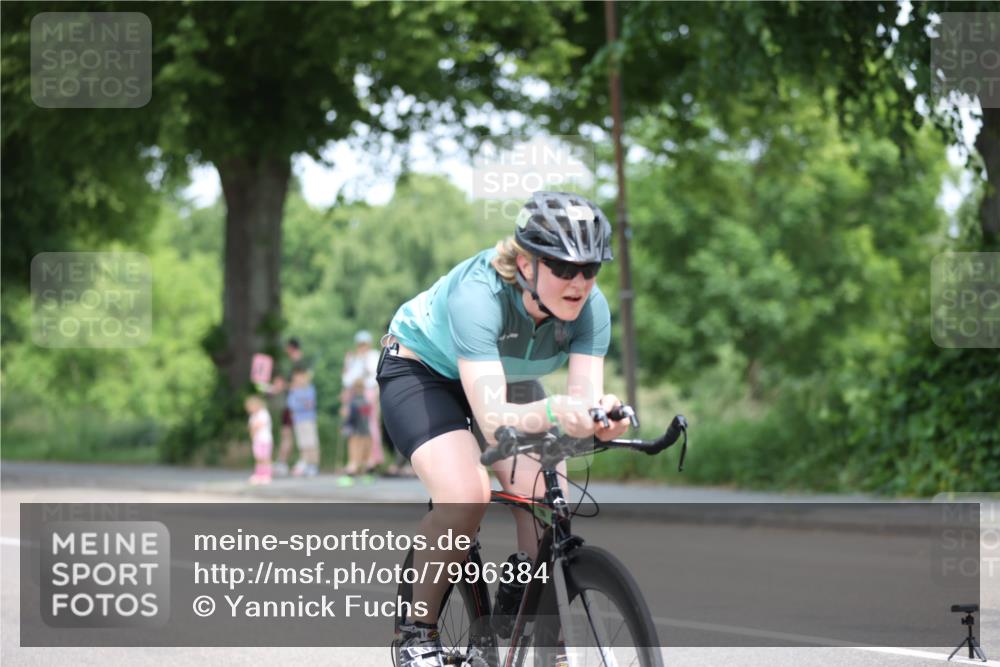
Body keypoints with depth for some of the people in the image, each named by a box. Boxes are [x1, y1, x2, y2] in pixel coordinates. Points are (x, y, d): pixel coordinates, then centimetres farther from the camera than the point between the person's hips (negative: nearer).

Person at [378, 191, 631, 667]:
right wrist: (554, 412, -67)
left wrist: (602, 419, -56)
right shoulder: (478, 294, -40)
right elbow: (494, 420, -48)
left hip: (509, 377, 5)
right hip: (422, 368, -5)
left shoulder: (590, 308, -25)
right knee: (466, 494, -28)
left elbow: (585, 396, -32)